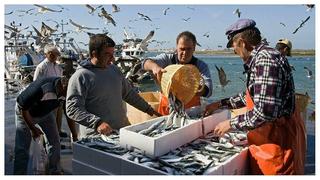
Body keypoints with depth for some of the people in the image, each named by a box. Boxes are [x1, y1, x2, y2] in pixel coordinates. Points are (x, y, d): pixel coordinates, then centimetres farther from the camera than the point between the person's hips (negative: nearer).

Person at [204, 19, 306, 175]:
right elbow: (251, 96, 20)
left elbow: (265, 111, -31)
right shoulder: (260, 58, 9)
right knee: (260, 170, 21)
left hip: (279, 138, -10)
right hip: (268, 135, 10)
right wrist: (220, 104, 18)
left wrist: (231, 124, -18)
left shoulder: (266, 59, -24)